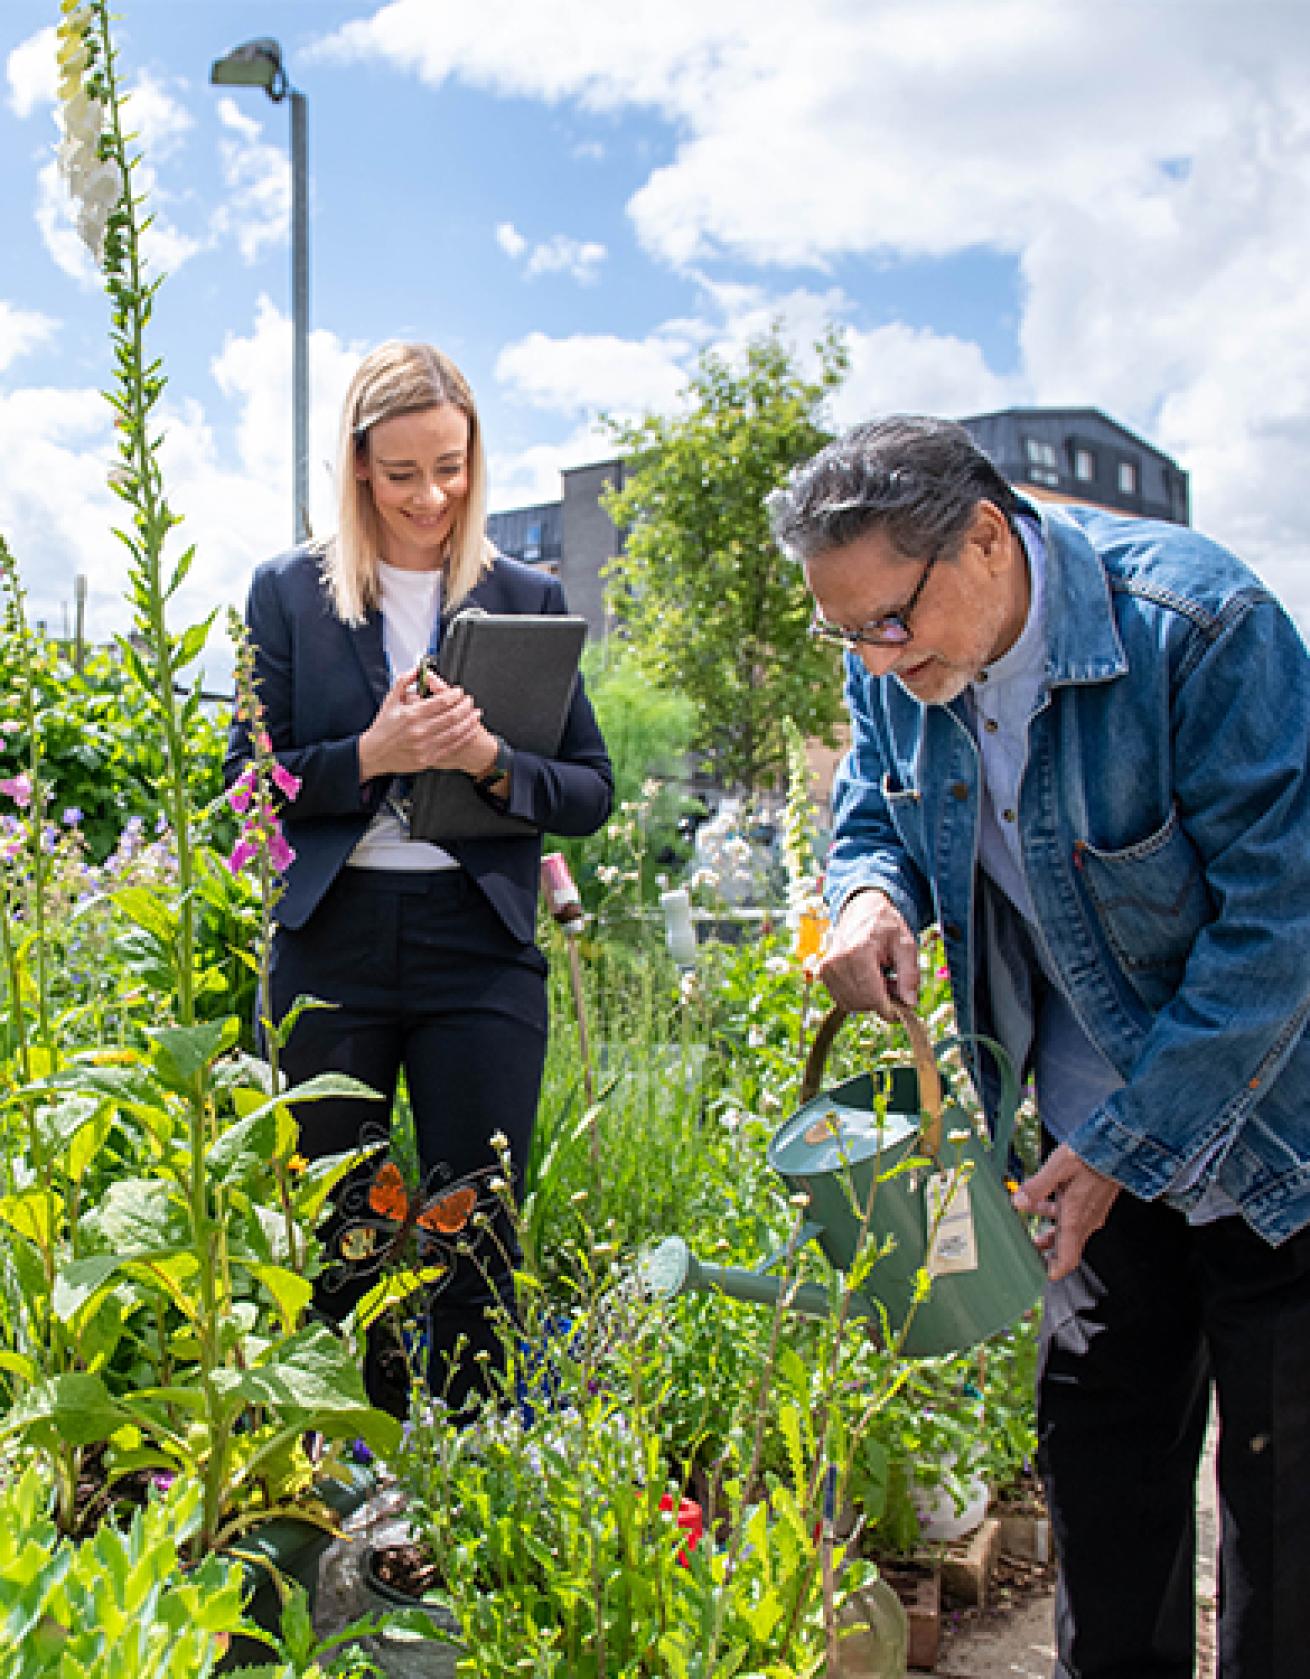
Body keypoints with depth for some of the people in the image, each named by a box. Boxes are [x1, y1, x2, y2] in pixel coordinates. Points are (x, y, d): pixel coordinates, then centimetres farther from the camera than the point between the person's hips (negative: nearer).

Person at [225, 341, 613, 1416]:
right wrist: (371, 754, -14)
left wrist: (492, 762, -15)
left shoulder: (529, 599, 7)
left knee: (474, 1241, 4)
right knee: (329, 1234, 9)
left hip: (483, 950, 0)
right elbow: (250, 778, 3)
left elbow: (592, 795, 5)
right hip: (332, 944, 1)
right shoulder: (291, 593, 6)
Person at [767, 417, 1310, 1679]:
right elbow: (874, 810, 11)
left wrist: (1129, 1144, -21)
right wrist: (873, 894, -15)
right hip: (1096, 1128, 5)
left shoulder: (1197, 627, -27)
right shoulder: (895, 667, -8)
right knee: (1096, 1441, 15)